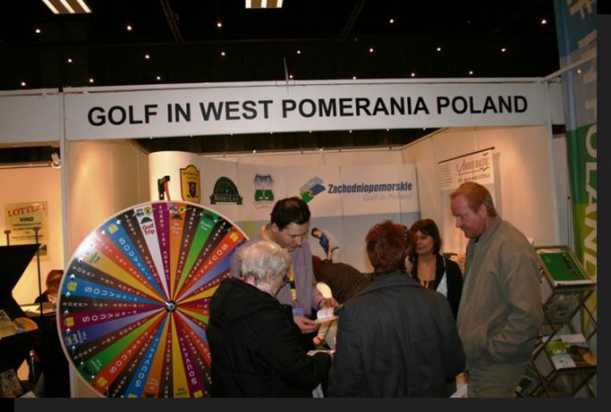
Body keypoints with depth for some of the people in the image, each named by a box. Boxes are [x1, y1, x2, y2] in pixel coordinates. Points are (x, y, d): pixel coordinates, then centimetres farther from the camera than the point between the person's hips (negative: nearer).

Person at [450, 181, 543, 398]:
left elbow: (528, 315, -24)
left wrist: (492, 352, -16)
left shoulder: (512, 247, -19)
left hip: (496, 365, -8)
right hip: (474, 359, 8)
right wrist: (465, 339, 11)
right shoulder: (475, 242, 8)